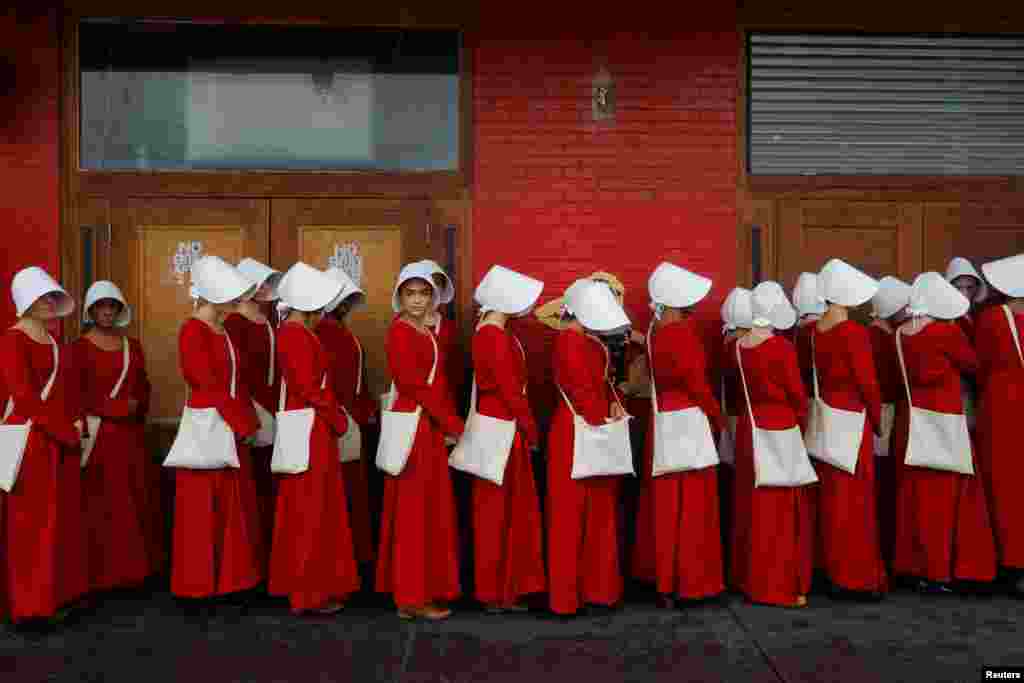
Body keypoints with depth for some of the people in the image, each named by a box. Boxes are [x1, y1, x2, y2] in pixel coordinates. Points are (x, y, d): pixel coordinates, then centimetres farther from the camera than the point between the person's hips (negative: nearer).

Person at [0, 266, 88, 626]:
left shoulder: (54, 343, 14)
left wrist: (77, 424, -2)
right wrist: (68, 433, -13)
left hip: (61, 443, 8)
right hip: (30, 442, -8)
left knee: (62, 521, 12)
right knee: (31, 525, -2)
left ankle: (58, 596, 22)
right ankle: (30, 606, 7)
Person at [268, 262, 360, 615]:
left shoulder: (298, 331, 13)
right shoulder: (296, 335, -17)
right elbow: (309, 389, -20)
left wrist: (333, 416, 7)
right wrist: (338, 420, -9)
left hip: (313, 429, 10)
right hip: (308, 430, -10)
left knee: (315, 510, 16)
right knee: (309, 512, -2)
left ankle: (314, 586, 26)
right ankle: (308, 594, 7)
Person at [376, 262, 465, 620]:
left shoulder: (427, 333, 15)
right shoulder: (400, 331, -12)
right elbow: (415, 385, -19)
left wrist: (448, 423, 3)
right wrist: (454, 424, -15)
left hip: (431, 425, 9)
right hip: (412, 424, -9)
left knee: (432, 508, 13)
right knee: (413, 510, -3)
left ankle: (425, 588, 23)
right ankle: (412, 597, 5)